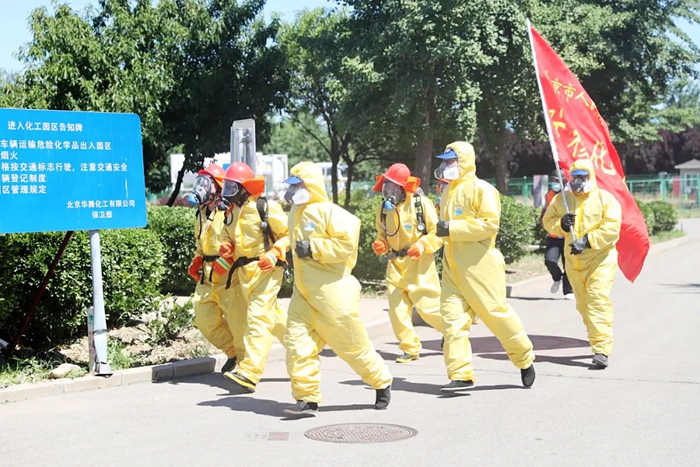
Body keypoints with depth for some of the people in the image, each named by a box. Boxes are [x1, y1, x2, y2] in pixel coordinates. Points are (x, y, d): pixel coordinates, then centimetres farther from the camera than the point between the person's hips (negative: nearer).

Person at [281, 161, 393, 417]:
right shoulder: (296, 213, 13)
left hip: (333, 292, -8)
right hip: (303, 292, 8)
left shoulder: (329, 212, -14)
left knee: (352, 345, 4)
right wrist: (295, 252, 13)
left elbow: (348, 243, -22)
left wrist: (314, 249, -23)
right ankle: (307, 398, 0)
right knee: (297, 341, -5)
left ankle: (382, 383, 27)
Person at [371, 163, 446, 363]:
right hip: (395, 264, 5)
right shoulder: (383, 208, 6)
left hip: (419, 263, -5)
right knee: (397, 309, -2)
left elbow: (438, 232, -7)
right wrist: (380, 246, -3)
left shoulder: (422, 204, -9)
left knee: (428, 307, -3)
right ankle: (410, 348, 11)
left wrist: (422, 246, -22)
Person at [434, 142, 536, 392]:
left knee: (496, 312, -1)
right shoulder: (448, 192, 17)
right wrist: (442, 228, 9)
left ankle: (525, 359, 21)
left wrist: (453, 229, -21)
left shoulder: (481, 189, -9)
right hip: (452, 265, 8)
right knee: (453, 316, -2)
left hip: (478, 265, -8)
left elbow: (490, 223, -19)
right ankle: (461, 375, -1)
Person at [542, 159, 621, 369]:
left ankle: (601, 349, -22)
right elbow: (547, 221, 10)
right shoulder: (562, 199, 11)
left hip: (600, 258, -5)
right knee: (583, 304, 11)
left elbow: (611, 228, -13)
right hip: (573, 260, 5)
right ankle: (597, 341, 28)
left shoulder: (605, 198, -4)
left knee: (598, 300, -17)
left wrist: (587, 241, -23)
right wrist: (561, 224, -12)